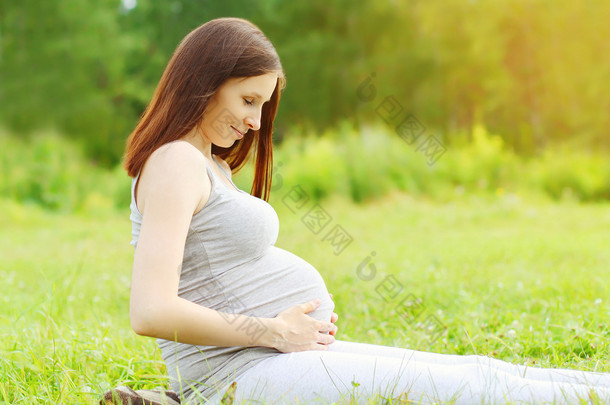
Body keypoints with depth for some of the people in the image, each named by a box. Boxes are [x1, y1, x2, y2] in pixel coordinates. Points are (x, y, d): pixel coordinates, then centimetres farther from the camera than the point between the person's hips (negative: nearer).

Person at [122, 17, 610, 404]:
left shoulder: (213, 164, 18)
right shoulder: (175, 163, -14)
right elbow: (151, 312, -24)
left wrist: (303, 320, 6)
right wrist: (276, 331, -16)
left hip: (287, 354, 10)